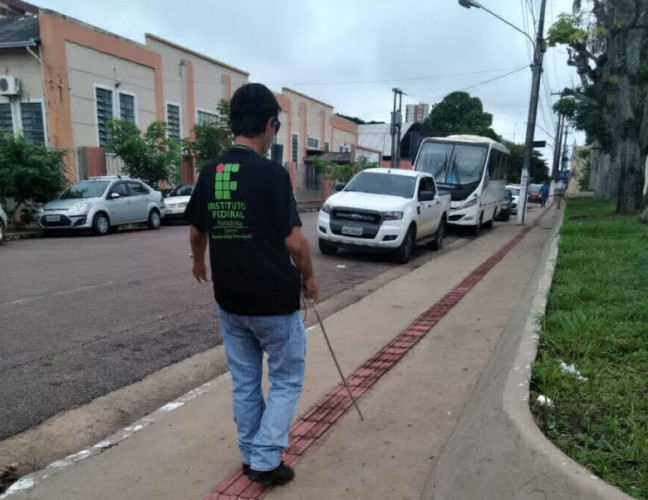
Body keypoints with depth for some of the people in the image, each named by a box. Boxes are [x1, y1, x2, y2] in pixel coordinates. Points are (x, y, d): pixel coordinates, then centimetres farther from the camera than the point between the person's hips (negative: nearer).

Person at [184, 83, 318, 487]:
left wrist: (198, 261, 32)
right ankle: (266, 461, 14)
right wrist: (308, 276, 0)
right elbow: (295, 241, -18)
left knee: (244, 381, 19)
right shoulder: (272, 173, -18)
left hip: (230, 301, 6)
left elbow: (197, 232, 13)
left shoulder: (210, 172, 1)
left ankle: (250, 456, 32)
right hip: (275, 302, -6)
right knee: (286, 380, 13)